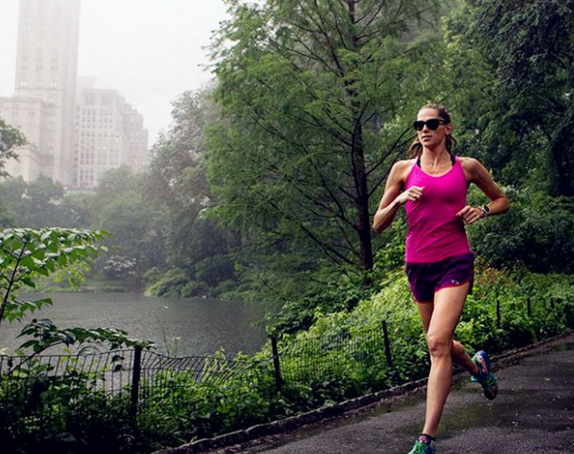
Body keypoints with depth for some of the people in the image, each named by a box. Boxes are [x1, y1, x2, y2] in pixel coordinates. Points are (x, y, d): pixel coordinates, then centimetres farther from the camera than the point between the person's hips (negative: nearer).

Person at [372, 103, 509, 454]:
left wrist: (483, 211, -2)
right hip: (418, 264, 3)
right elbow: (378, 225, 7)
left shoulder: (467, 167, 4)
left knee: (437, 343, -18)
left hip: (455, 262, -3)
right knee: (442, 345, 16)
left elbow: (502, 199, 20)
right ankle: (478, 366, 52)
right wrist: (399, 200, -12)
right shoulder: (403, 170, 6)